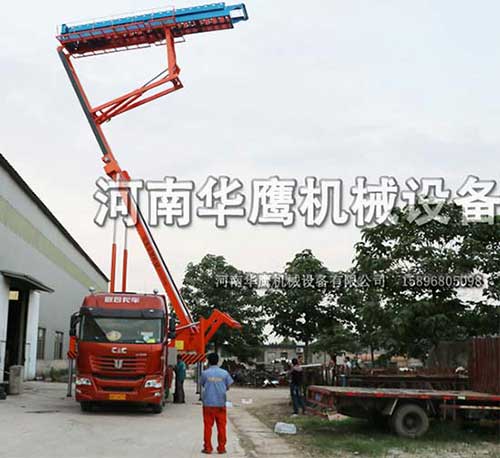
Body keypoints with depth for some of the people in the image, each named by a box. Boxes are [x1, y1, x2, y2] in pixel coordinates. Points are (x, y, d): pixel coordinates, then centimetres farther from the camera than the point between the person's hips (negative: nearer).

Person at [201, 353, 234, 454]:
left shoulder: (205, 373, -5)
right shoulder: (224, 373, -2)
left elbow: (202, 385, 6)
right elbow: (228, 387, 5)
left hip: (208, 403, -1)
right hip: (221, 403, 1)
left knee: (208, 426, 6)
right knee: (221, 426, 8)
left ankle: (207, 448, 8)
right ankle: (221, 448, 10)